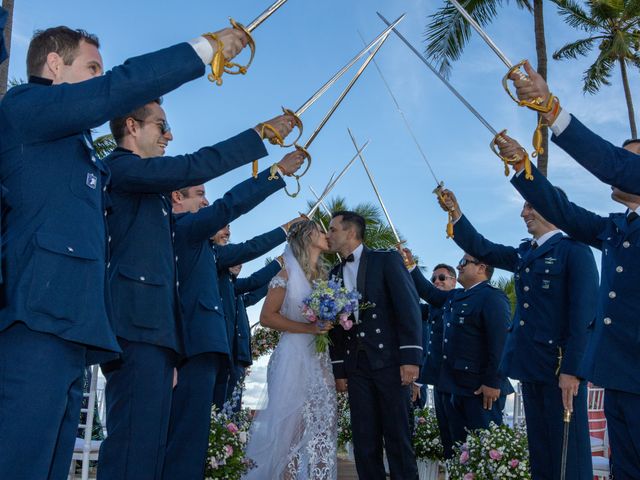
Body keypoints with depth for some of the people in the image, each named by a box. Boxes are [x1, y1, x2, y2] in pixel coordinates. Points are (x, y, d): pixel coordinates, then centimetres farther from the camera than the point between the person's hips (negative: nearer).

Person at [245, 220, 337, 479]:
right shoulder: (288, 274, -2)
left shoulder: (324, 276, 15)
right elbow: (267, 317, -9)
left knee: (320, 426, 1)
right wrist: (308, 328, -16)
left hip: (320, 361, 6)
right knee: (289, 426, -6)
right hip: (294, 358, -6)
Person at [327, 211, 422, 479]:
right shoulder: (335, 274, 16)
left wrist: (411, 357, -15)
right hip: (356, 366, 5)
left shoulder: (386, 260, 1)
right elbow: (335, 325, 15)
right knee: (364, 441, 4)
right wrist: (338, 370, 10)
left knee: (398, 437, -3)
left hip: (389, 360, -5)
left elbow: (408, 306, -7)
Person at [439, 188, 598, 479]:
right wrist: (455, 213, 3)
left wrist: (572, 369, -19)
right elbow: (481, 249, 17)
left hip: (560, 366, -7)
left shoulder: (574, 250, -8)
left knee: (568, 449, -3)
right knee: (539, 447, 13)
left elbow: (584, 313, -14)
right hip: (531, 365, 7)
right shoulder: (523, 254, 15)